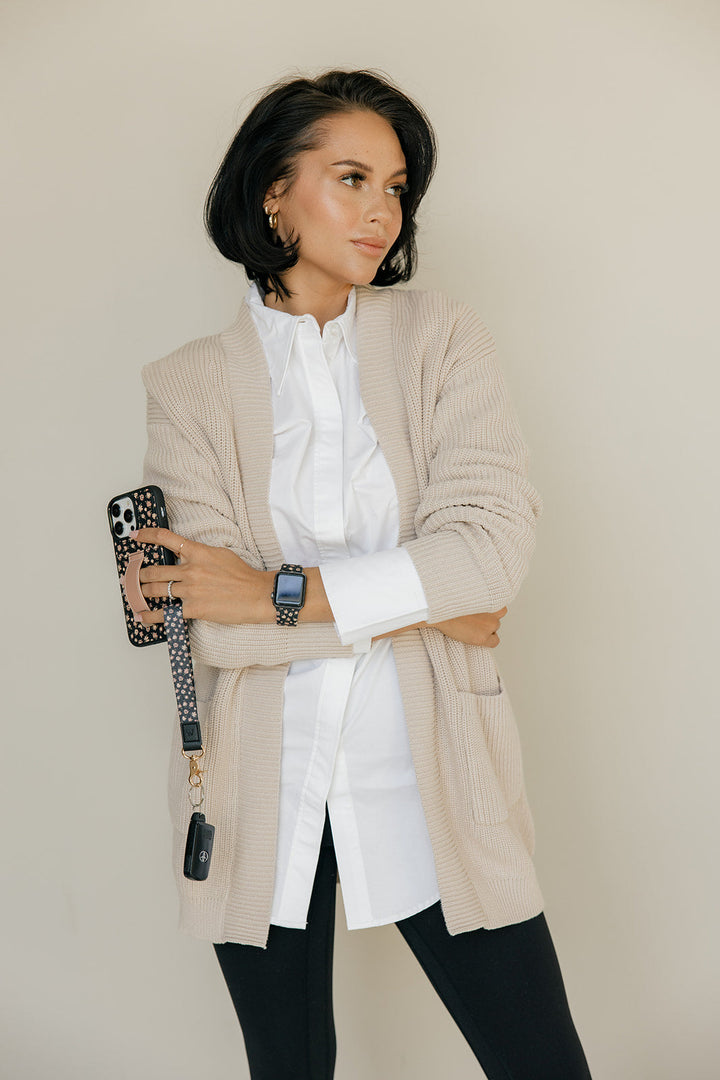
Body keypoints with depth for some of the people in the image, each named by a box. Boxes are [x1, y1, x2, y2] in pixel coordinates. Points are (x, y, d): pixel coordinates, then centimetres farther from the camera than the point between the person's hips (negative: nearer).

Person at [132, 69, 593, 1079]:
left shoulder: (440, 333, 1)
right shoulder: (189, 381, -2)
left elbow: (494, 542, -13)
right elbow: (216, 626, -12)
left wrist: (282, 593, -16)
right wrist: (425, 605, -12)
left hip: (428, 776, 1)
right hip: (264, 790, 0)